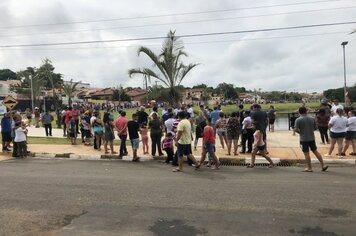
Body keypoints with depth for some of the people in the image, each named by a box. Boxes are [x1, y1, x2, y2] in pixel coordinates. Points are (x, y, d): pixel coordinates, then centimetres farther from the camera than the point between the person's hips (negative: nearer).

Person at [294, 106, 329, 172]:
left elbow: (296, 130, -14)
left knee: (306, 153, 3)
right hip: (312, 138, 5)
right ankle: (323, 165, 19)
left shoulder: (298, 120, -11)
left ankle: (309, 168, 9)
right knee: (315, 151, 16)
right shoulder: (312, 119, 2)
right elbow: (315, 128, 8)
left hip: (303, 139, -5)